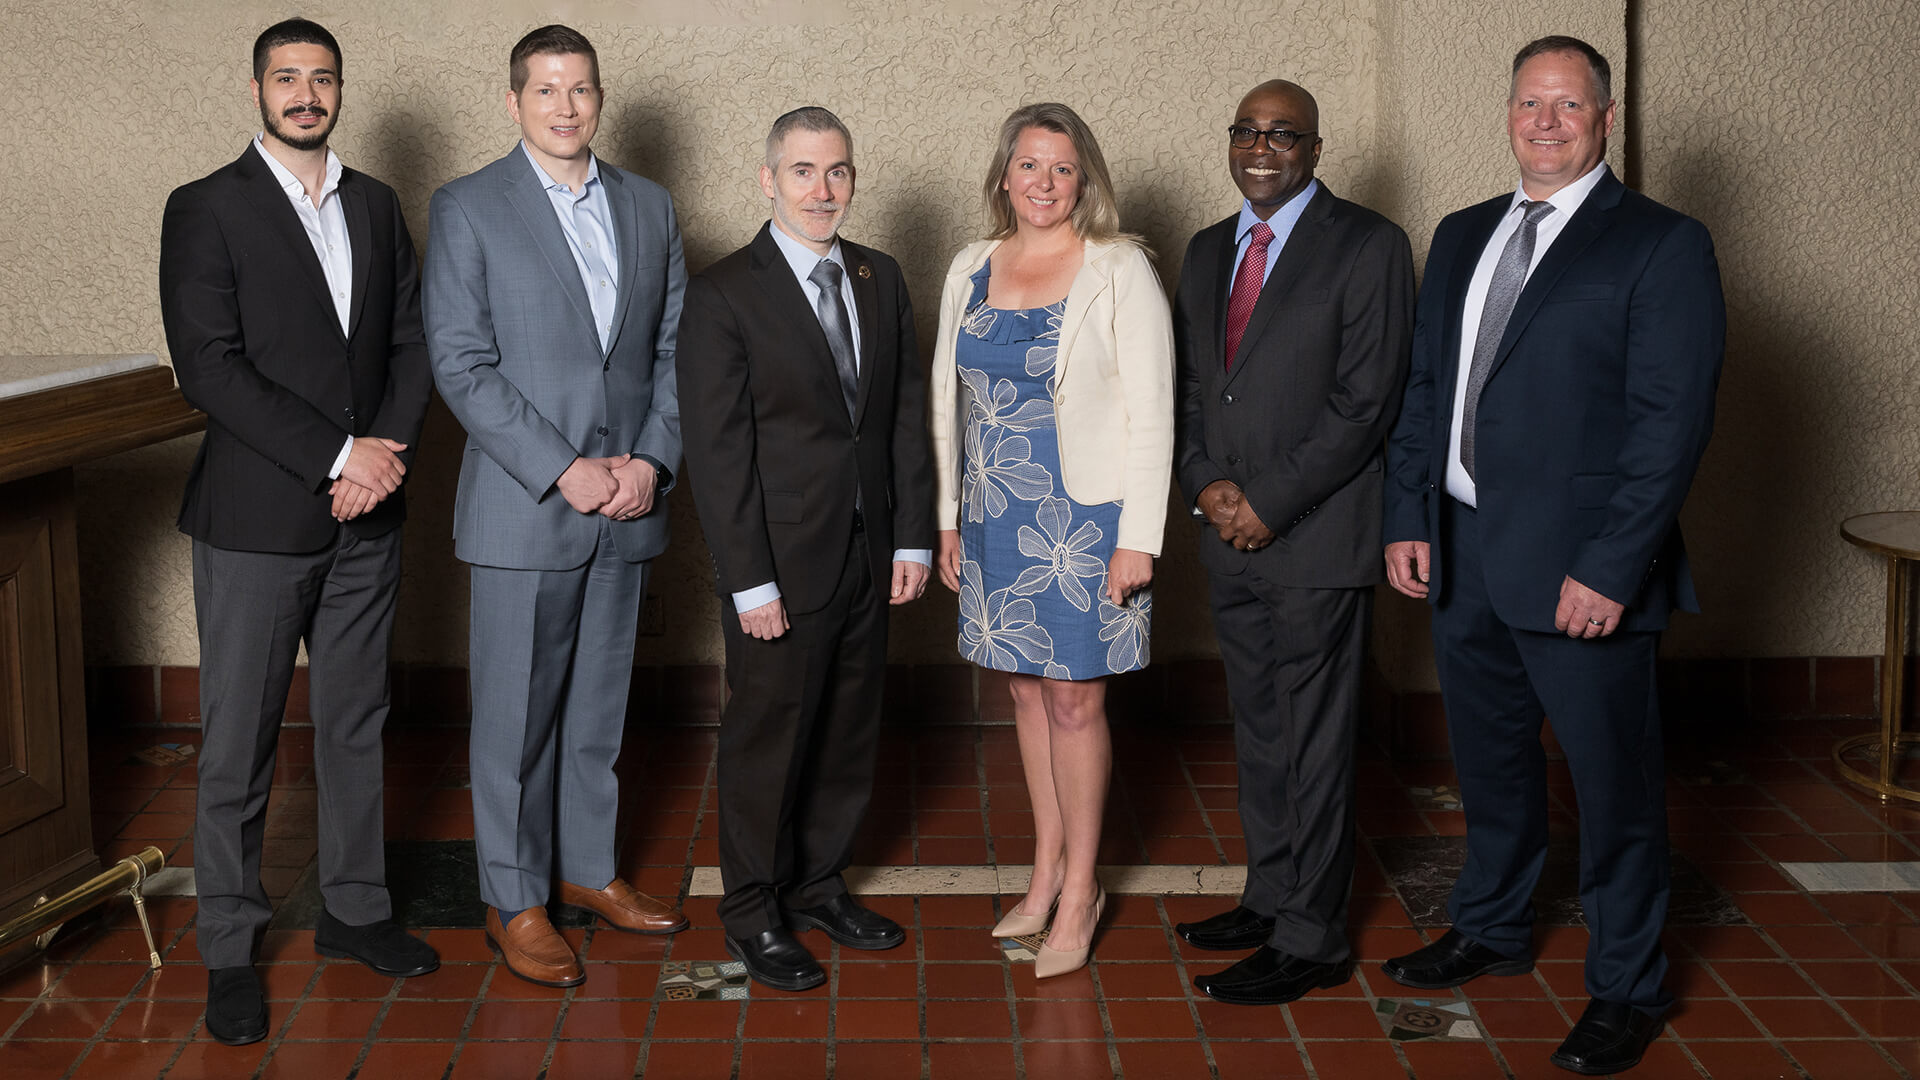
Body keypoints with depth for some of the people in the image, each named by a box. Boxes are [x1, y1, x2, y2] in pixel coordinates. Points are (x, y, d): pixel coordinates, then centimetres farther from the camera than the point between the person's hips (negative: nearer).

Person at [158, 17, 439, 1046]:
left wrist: (389, 452, -7)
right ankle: (229, 951, 14)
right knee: (239, 746, 2)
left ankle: (353, 909, 28)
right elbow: (209, 366, -13)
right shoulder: (206, 209, -5)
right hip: (256, 520, -5)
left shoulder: (376, 205, 12)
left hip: (366, 514, 5)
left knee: (356, 726, 14)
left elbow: (410, 341, 10)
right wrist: (338, 454, -17)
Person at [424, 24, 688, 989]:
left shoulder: (649, 207, 10)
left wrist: (653, 459, -5)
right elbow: (462, 365, -10)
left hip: (626, 508, 4)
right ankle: (513, 901, 16)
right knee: (515, 716, 3)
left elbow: (673, 349, 10)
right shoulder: (466, 209, -4)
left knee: (600, 705, 15)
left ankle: (587, 869, 30)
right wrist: (563, 471, -16)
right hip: (523, 508, -4)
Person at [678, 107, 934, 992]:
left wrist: (911, 536, 3)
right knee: (768, 736, 5)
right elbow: (716, 449, -12)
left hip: (868, 557, 6)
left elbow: (907, 412, 10)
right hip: (780, 561, -5)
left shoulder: (880, 279, 8)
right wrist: (748, 580, -15)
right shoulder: (724, 294, -10)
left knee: (850, 731, 15)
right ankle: (754, 911, 21)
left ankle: (818, 884, 32)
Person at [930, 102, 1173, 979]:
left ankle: (1080, 888, 14)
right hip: (996, 516, 5)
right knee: (1028, 691, 13)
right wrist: (949, 518, 12)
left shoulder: (1119, 271, -8)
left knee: (1074, 699, 0)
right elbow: (948, 399, 14)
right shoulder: (971, 271, 7)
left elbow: (1151, 412, -9)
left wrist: (1138, 537, -13)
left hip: (1082, 516, -5)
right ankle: (1046, 871, 26)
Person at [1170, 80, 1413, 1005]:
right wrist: (1205, 482, -3)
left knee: (1314, 743, 0)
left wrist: (1271, 502, -15)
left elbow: (1367, 399, -13)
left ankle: (1310, 941, 9)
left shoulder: (1366, 246, -7)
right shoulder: (1208, 251, 14)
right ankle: (1272, 897, 29)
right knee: (1256, 733, 15)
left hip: (1317, 539, -6)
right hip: (1230, 538, 7)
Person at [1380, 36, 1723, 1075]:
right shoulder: (1462, 238, 13)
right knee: (1489, 757, 20)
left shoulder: (1662, 245, -7)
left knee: (1614, 782, 4)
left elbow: (1672, 422, -13)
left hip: (1580, 570, -6)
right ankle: (1492, 929, 39)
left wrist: (1610, 568, -18)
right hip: (1462, 555, 6)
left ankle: (1627, 989, 20)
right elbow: (1423, 388, 14)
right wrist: (1407, 519, 4)